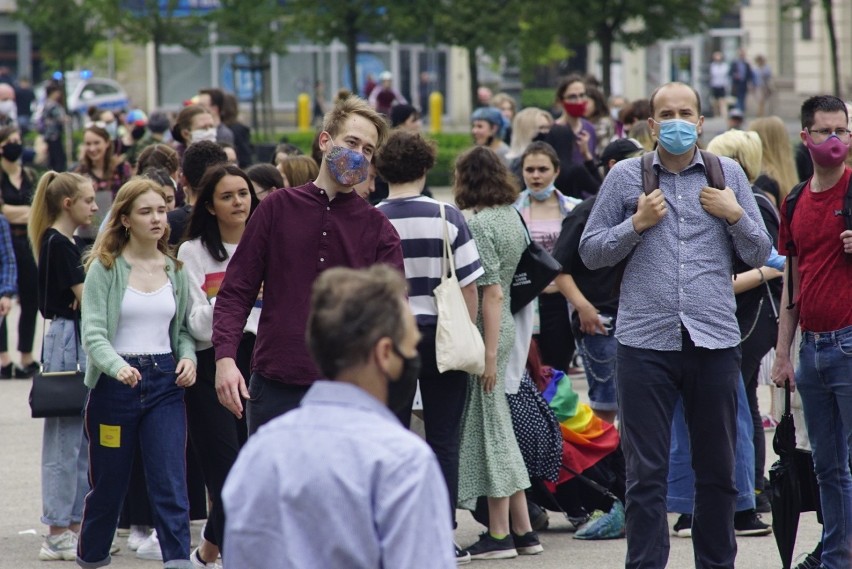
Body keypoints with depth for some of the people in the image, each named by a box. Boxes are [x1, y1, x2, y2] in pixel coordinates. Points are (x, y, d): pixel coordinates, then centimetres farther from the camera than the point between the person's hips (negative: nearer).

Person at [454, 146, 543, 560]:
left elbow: (492, 293, -18)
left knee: (489, 425, -2)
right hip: (505, 326, 9)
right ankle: (522, 530, 16)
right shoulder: (512, 216, 11)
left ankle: (499, 534, 3)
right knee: (500, 426, 14)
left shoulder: (480, 224, -15)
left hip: (485, 329, -9)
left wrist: (489, 354, -17)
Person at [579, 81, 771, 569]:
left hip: (715, 340, 2)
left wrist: (736, 216, -6)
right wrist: (636, 224, -7)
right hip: (645, 341, -1)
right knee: (647, 472, -1)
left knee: (718, 469, 10)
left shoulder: (728, 174, 8)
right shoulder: (626, 176, 5)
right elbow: (591, 252, 6)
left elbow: (760, 255, 11)